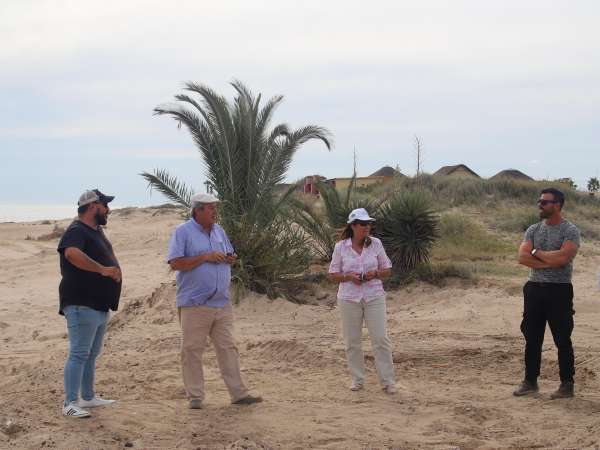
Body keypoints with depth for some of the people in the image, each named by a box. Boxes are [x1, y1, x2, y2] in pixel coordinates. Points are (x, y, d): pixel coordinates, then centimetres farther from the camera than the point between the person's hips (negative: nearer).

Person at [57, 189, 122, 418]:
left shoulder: (96, 230, 17)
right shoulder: (76, 231, -15)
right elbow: (72, 253, -37)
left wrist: (112, 268, 19)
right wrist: (102, 269, -37)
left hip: (99, 305, 10)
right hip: (81, 305, -10)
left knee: (91, 354, 16)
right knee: (79, 353, -9)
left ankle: (88, 397, 25)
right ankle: (70, 403, -8)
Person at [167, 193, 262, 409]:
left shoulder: (219, 231, 15)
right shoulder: (183, 232, -6)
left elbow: (229, 255, 25)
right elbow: (175, 263, -15)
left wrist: (230, 259, 0)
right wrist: (205, 257, -18)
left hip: (222, 303, 6)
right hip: (195, 304, -6)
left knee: (228, 348, 7)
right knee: (192, 350, 0)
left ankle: (239, 393, 11)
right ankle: (195, 396, 9)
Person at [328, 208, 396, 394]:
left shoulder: (375, 244, 1)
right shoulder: (341, 247, -2)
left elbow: (387, 270, 7)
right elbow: (333, 274, 3)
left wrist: (375, 273, -14)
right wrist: (349, 276, -15)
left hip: (374, 296, 0)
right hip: (349, 299, 0)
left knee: (380, 338, -3)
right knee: (352, 341, 6)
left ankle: (388, 380, 5)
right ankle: (357, 379, 19)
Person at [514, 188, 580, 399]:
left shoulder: (570, 231, -7)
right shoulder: (533, 230, 10)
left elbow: (562, 257, -22)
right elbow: (522, 257, -3)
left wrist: (537, 252, -9)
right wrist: (550, 262, -14)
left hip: (559, 290, -5)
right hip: (534, 288, 5)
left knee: (562, 340, 0)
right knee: (532, 338, 10)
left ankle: (567, 385, 8)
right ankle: (530, 381, 19)